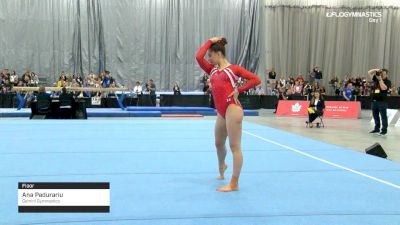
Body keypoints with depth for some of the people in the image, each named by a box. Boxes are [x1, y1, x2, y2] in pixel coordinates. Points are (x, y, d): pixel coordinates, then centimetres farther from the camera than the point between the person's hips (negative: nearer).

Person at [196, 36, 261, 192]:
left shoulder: (234, 68, 1)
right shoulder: (212, 70, 17)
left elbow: (256, 80, -2)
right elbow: (198, 57, 3)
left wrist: (238, 90, -6)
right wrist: (210, 41, 13)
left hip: (232, 109, -8)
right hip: (221, 112, 8)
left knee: (235, 146, -4)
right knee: (219, 143, 24)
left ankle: (234, 183, -1)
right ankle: (221, 167, 53)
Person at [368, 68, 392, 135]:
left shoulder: (387, 81, -4)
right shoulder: (376, 79, 11)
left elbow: (383, 88, -21)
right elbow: (369, 72, 13)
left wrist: (380, 79, -18)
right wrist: (376, 70, -2)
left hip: (382, 101, -6)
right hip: (374, 100, 6)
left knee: (383, 116, -2)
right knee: (375, 115, 12)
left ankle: (384, 130, 1)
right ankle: (377, 128, 22)